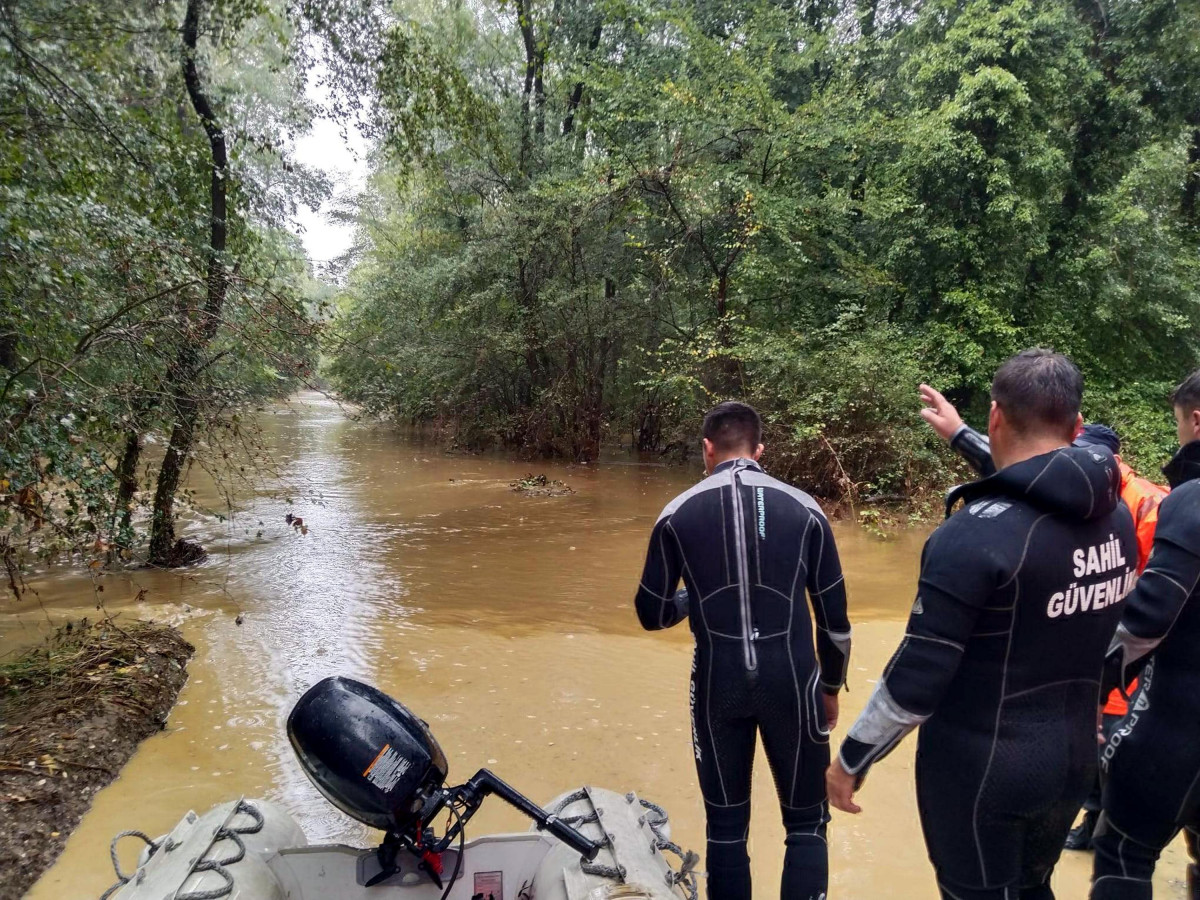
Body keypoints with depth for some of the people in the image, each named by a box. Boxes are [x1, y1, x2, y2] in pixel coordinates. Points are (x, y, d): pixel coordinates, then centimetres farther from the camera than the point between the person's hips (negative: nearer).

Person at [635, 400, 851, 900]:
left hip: (718, 683, 0)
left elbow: (652, 613, 4)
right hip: (791, 680, 0)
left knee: (725, 827, 16)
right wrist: (831, 687, 17)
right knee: (806, 824, 16)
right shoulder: (803, 508, -1)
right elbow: (834, 616, 3)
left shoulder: (677, 514, -2)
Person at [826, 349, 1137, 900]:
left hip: (981, 770, -6)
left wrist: (851, 760, -11)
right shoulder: (1116, 520, -5)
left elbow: (916, 681, -24)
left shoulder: (976, 534, -27)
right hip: (1072, 761, 7)